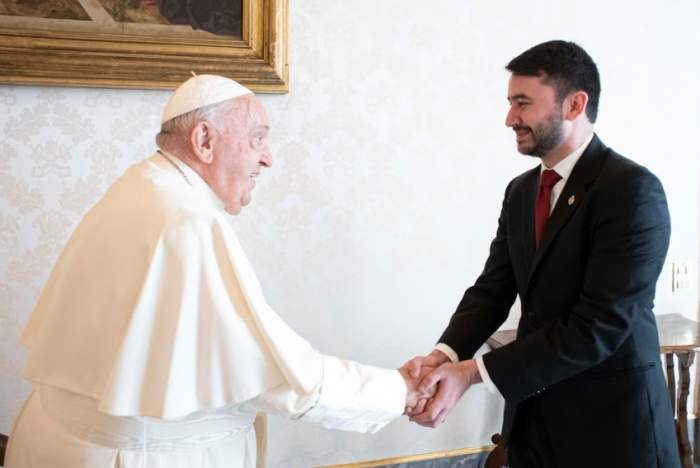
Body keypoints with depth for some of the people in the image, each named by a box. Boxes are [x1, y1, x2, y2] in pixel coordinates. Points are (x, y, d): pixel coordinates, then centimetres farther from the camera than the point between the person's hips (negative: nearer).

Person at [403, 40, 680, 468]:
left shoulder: (632, 190, -17)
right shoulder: (521, 191, 7)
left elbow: (600, 327, -23)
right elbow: (493, 290, 4)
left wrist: (473, 371, -23)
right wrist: (444, 355, -16)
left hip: (611, 421, -6)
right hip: (533, 416, 6)